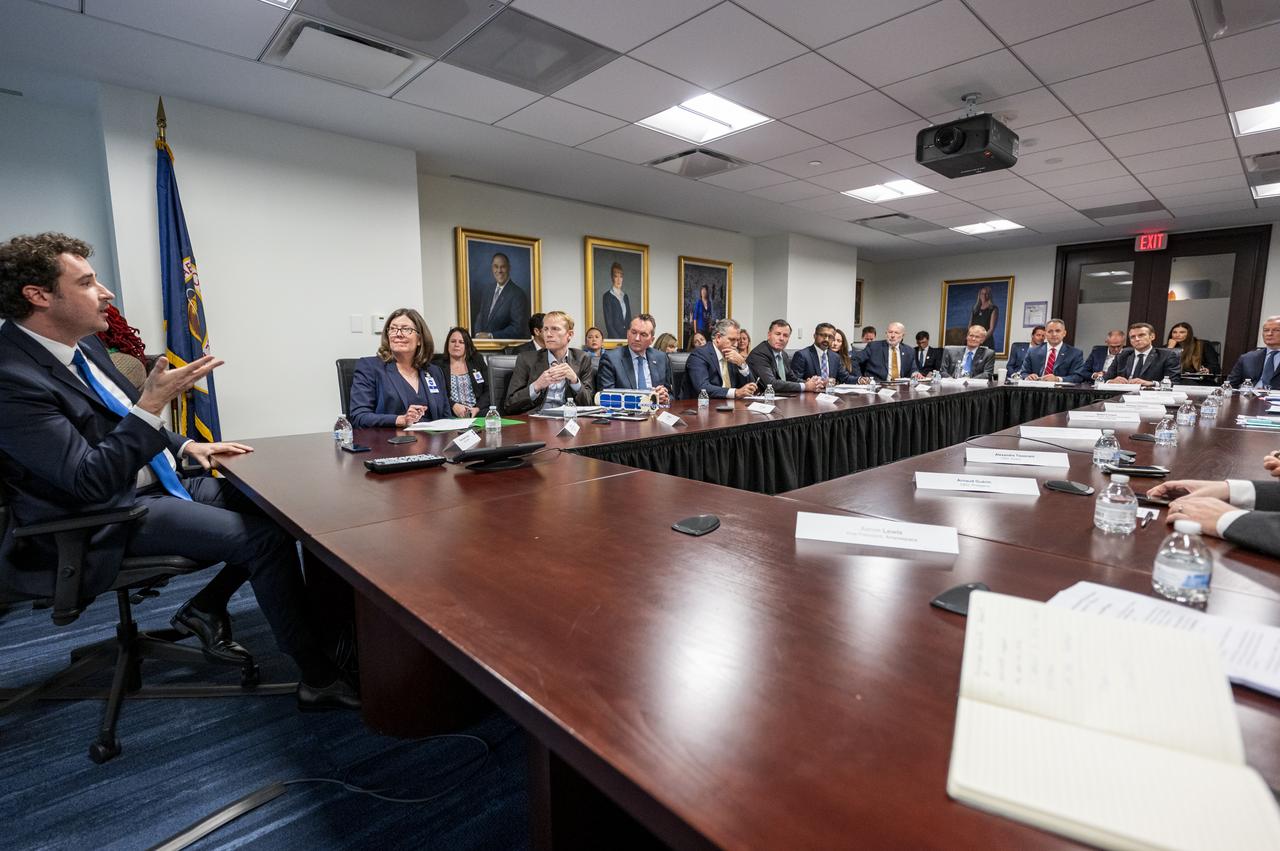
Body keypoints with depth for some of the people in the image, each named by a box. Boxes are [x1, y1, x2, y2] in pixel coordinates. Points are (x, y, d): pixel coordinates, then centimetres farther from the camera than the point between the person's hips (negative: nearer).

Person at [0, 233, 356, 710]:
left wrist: (185, 447, 6)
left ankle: (205, 608, 14)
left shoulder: (82, 345, 7)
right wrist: (153, 403, -30)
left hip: (156, 485, 9)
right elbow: (90, 479, -25)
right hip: (109, 518, -9)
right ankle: (319, 677, -12)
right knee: (268, 538, -23)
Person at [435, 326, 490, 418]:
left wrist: (477, 408, -8)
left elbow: (487, 391, 9)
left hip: (477, 411, 2)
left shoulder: (477, 362, 17)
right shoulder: (438, 366, 12)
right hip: (451, 414, -1)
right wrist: (453, 405, -15)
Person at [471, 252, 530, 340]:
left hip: (504, 345, -5)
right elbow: (480, 316, 15)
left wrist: (491, 336, -15)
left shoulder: (518, 294, -12)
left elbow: (517, 328, -14)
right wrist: (478, 334, -2)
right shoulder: (487, 289, 10)